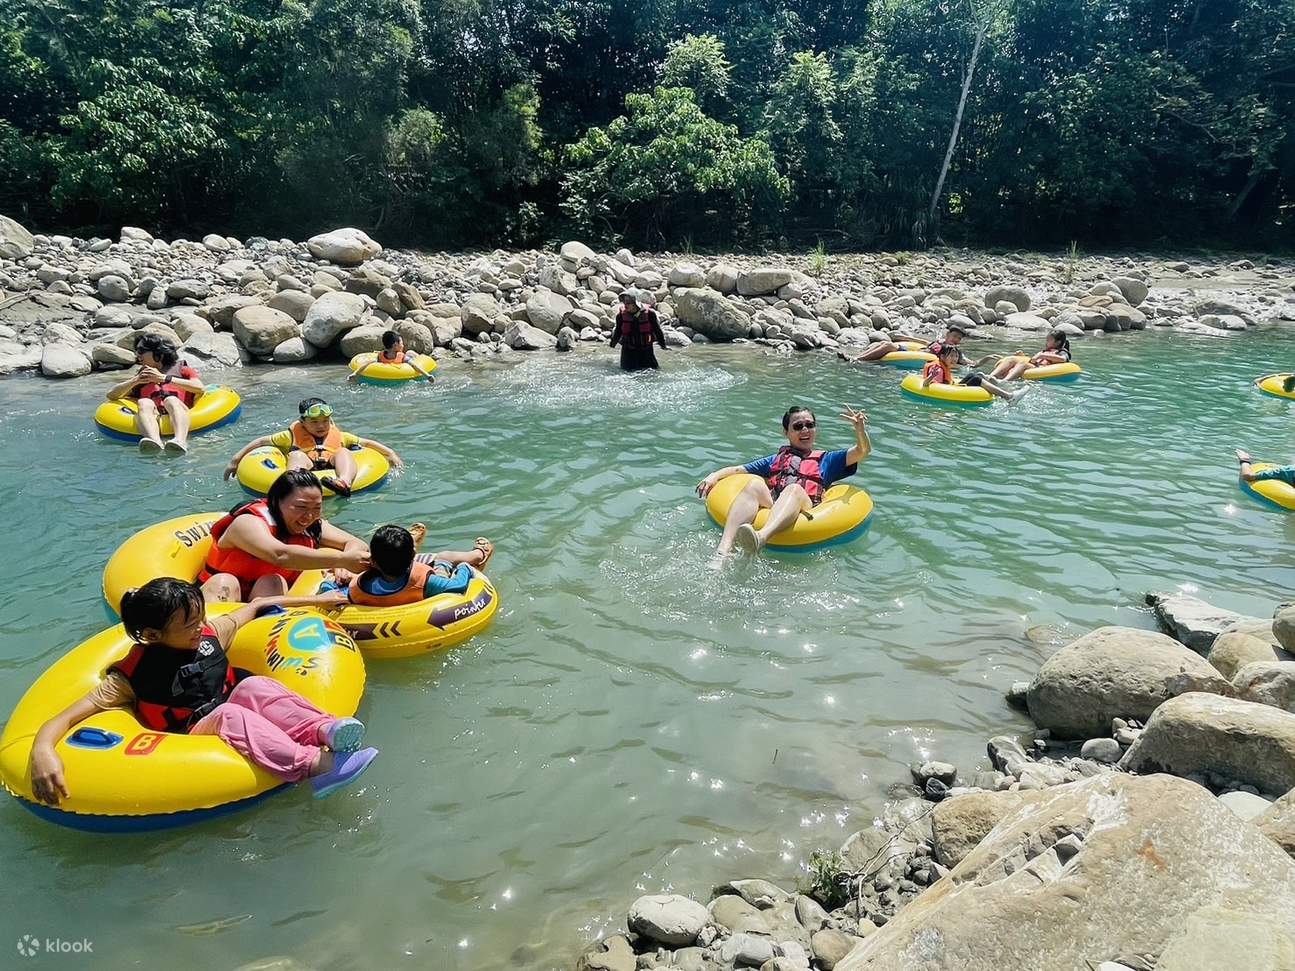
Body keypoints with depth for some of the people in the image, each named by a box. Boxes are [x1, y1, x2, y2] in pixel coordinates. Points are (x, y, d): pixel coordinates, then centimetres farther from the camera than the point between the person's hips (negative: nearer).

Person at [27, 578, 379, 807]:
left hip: (232, 717, 5)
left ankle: (324, 730, -45)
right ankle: (312, 766, -55)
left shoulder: (210, 633, 6)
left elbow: (257, 605, 19)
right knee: (228, 715, -36)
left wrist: (315, 599, 21)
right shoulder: (131, 677, -7)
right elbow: (66, 718, -13)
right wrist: (42, 751, -36)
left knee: (253, 686, -25)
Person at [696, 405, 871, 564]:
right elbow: (737, 470, 28)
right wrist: (715, 475, 8)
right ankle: (722, 552, -53)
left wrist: (859, 428, 0)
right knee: (754, 485, -32)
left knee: (794, 489, -36)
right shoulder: (775, 460, 37)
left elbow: (863, 451, 20)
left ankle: (760, 537, -66)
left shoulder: (827, 460, 33)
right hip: (769, 504, 2)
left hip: (804, 510, -1)